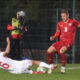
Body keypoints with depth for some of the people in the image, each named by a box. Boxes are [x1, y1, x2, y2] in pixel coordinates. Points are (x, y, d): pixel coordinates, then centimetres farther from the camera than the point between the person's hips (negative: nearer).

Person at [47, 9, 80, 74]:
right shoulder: (60, 24, 13)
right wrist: (53, 37, 2)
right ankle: (51, 66, 8)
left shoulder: (73, 22, 2)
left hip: (69, 42, -5)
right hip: (61, 41, 5)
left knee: (62, 51, -35)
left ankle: (63, 68, -18)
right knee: (49, 51, -13)